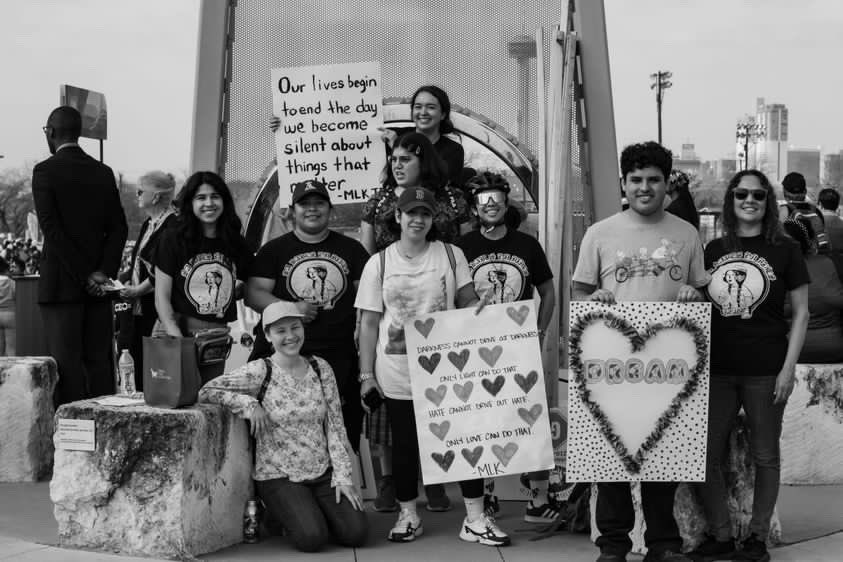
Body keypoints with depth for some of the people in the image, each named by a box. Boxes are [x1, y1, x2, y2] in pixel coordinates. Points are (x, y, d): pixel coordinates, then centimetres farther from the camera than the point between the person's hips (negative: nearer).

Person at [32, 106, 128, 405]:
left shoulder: (45, 171, -6)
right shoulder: (104, 172, 9)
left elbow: (52, 230, -13)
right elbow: (118, 227, 4)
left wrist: (85, 276, -10)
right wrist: (103, 272, -2)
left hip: (61, 283, -5)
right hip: (99, 284, 5)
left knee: (67, 365, -3)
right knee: (99, 361, 9)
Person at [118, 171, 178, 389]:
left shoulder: (173, 226, -14)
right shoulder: (148, 224, 17)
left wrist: (137, 290, -12)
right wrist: (129, 284, 8)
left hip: (157, 313, -9)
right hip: (140, 309, 9)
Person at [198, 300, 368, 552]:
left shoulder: (320, 368, 3)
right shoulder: (259, 371, -8)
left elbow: (335, 426, 2)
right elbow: (206, 391, -14)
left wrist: (343, 476, -5)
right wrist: (250, 404, -21)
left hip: (324, 472, 3)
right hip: (279, 477, -3)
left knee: (356, 533, -12)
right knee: (312, 537, -22)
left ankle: (314, 511, 18)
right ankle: (290, 515, 12)